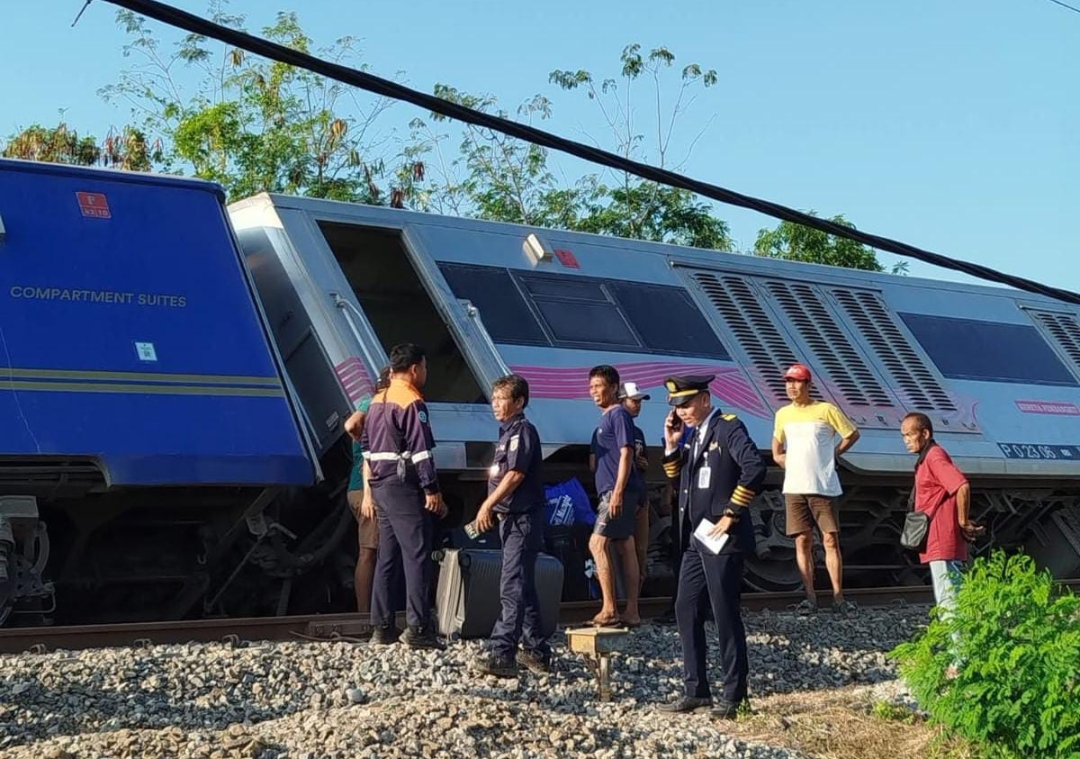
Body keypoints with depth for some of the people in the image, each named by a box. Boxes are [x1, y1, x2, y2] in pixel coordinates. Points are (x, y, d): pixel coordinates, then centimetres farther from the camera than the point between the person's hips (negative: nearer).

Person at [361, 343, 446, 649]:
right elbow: (420, 451, -18)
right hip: (404, 487, -9)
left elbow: (368, 448, 20)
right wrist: (432, 491, -15)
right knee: (417, 555, -8)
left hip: (380, 486, 9)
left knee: (387, 556, 11)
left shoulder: (378, 401, 16)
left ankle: (381, 626, 12)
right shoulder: (412, 403, -12)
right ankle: (417, 628, -12)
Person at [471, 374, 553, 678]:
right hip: (511, 517, 10)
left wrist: (488, 504, -16)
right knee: (523, 588, 14)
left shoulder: (522, 430, -12)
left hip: (523, 519, -10)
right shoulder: (508, 431, 17)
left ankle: (501, 654, -17)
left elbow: (515, 474, -19)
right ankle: (537, 652, 20)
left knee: (513, 588, -13)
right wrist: (494, 509, 12)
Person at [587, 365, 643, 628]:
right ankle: (631, 612, 8)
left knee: (597, 544, -13)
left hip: (618, 490, -10)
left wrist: (618, 492, -22)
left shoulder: (618, 414, -8)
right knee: (625, 547, 7)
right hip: (610, 491, 10)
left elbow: (626, 454, -16)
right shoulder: (606, 418, 20)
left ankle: (609, 609, -14)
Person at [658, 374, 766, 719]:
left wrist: (731, 514, -21)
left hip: (722, 539, -9)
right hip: (695, 540, 9)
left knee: (726, 615, -2)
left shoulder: (729, 427, -10)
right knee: (686, 611, 10)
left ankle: (734, 694, 6)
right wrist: (671, 444, 6)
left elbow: (755, 468, -24)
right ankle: (696, 690, 17)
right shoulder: (695, 434, 15)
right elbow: (678, 478, 21)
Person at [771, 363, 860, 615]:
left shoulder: (826, 410, -2)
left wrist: (833, 453, 3)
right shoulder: (783, 414, 11)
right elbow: (777, 443, 28)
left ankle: (838, 596, -1)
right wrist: (779, 457, 11)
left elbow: (853, 434, 6)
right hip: (794, 488, 4)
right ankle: (810, 597, 6)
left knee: (830, 540, -4)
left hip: (823, 487, -4)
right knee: (803, 542, 2)